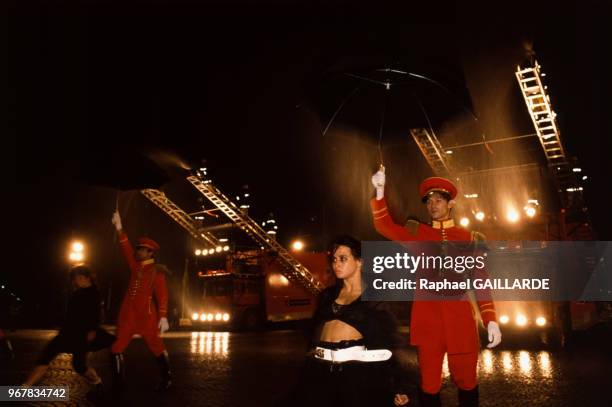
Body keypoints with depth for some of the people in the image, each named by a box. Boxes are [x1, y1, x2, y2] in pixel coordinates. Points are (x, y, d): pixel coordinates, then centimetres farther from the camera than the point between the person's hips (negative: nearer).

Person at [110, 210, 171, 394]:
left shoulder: (157, 271, -5)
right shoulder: (135, 266, 12)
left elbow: (162, 295, -10)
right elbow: (126, 249, 5)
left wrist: (163, 317, -18)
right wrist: (119, 228, -4)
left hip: (147, 315, -6)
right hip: (128, 314, 6)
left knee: (156, 347, 3)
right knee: (117, 348, 6)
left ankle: (166, 379, 13)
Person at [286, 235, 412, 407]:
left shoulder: (374, 297, 1)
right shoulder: (328, 294, 12)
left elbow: (386, 344, 1)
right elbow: (315, 330, 15)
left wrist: (398, 387, 0)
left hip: (359, 371, -4)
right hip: (322, 370, 4)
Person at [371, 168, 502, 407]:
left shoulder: (470, 238, 7)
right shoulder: (417, 234, 8)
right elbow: (384, 226, -5)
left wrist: (491, 320, -4)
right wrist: (380, 191, -18)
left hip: (460, 319, 0)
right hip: (427, 320, 0)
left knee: (466, 381, 11)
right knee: (429, 383, 7)